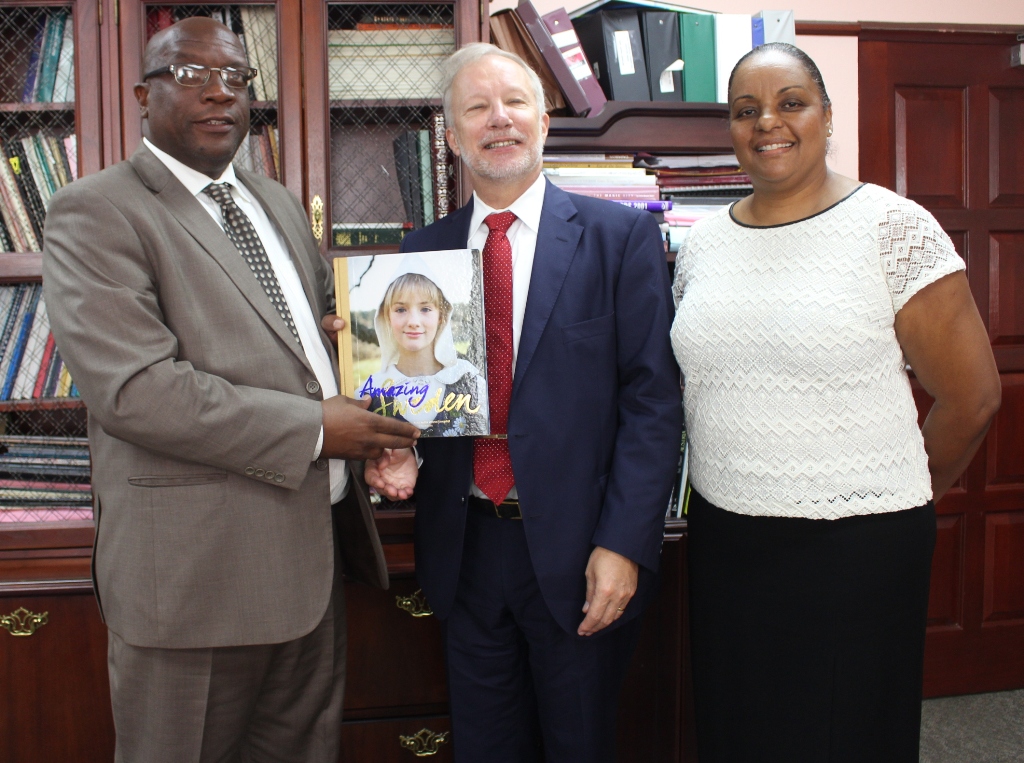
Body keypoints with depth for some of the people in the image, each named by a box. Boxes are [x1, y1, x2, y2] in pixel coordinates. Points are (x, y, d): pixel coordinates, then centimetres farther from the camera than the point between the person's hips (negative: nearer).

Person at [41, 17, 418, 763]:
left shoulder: (277, 203, 16)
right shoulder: (96, 213, -10)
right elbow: (134, 387, -21)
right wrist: (313, 429, -19)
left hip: (314, 536, 7)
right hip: (198, 559, -7)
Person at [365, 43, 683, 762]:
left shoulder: (621, 235, -4)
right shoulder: (424, 249, 7)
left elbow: (653, 397, -9)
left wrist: (624, 543, -15)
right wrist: (398, 451, -9)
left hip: (576, 549, -3)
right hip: (465, 547, 3)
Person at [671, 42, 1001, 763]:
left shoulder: (894, 227, -8)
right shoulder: (704, 242, 6)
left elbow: (973, 396, -3)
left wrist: (904, 498, 7)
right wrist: (737, 498, 11)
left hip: (856, 546, -4)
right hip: (723, 540, 4)